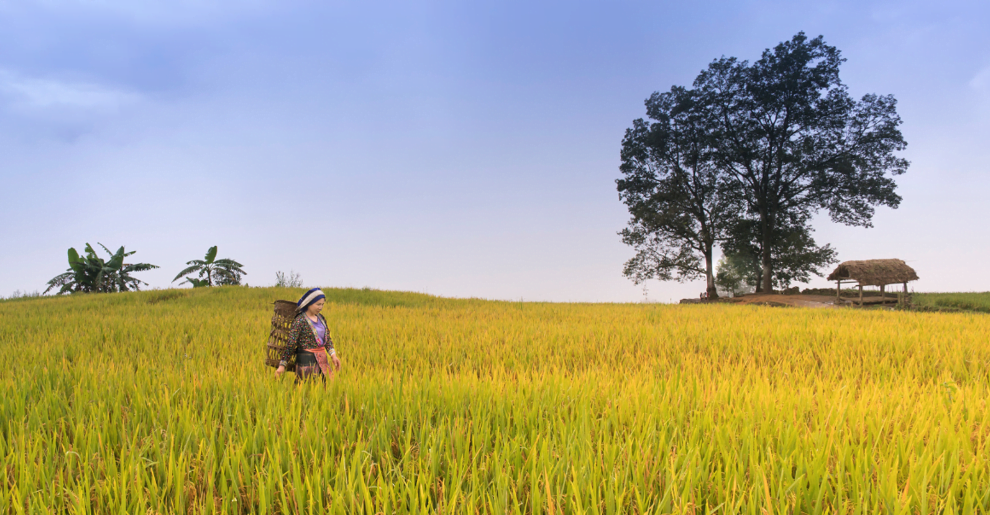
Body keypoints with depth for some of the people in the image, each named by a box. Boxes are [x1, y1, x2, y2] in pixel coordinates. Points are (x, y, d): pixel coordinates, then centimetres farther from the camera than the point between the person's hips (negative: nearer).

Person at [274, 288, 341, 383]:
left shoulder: (321, 318, 11)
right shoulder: (300, 321, -10)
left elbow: (327, 339, 13)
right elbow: (290, 344, -11)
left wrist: (333, 355, -1)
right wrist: (282, 365, -13)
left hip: (322, 360, 7)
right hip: (307, 362, -7)